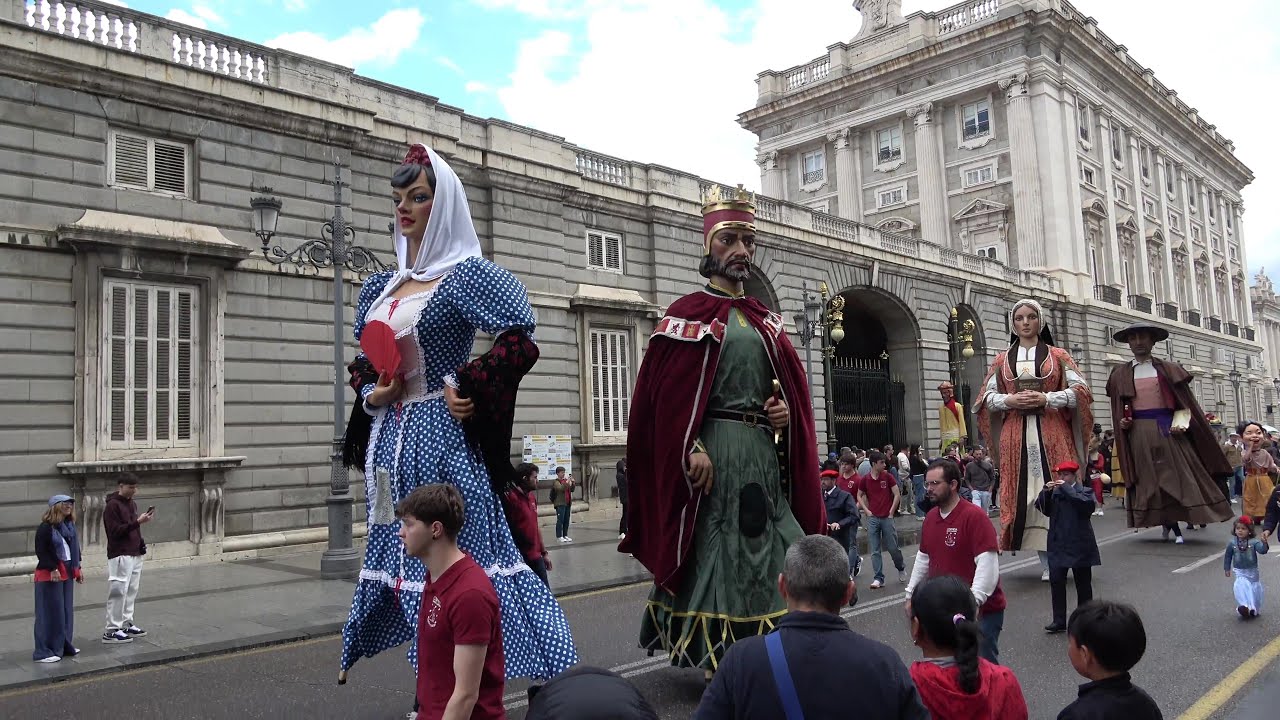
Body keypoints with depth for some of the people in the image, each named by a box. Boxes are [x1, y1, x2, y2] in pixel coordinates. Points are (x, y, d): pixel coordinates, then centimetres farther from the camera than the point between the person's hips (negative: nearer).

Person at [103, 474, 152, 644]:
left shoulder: (132, 504, 16)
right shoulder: (112, 505, -9)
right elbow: (115, 531, -16)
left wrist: (140, 542, 11)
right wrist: (138, 522, -22)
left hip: (135, 554, 8)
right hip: (120, 555, -8)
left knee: (131, 591, 10)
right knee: (118, 591, -7)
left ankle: (127, 624, 18)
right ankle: (112, 630, -4)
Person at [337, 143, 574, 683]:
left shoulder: (465, 275, -5)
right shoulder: (382, 286, 15)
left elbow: (520, 341, -13)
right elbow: (363, 363, 22)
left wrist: (467, 389, -16)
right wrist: (370, 395, 3)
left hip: (442, 439, -7)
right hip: (390, 440, 7)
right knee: (406, 559, 11)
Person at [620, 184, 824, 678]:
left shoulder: (766, 320, 17)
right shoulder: (687, 315, -1)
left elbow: (791, 385, 21)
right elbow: (664, 395, -9)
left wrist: (787, 411, 0)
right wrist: (691, 449, -19)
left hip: (764, 452, 6)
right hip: (714, 453, -6)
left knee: (770, 550, 8)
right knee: (714, 554, -3)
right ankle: (716, 660, 9)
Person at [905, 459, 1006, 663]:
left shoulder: (974, 516, -17)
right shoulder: (931, 517, 6)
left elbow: (987, 563, -23)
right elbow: (923, 558, 17)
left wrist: (974, 601, -30)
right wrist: (911, 594, 17)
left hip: (981, 610, -7)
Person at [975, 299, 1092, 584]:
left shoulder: (1058, 356, 9)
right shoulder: (1002, 360, 14)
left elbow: (1080, 390, 1)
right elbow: (987, 397, 11)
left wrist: (1046, 399, -12)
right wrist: (1009, 400, -9)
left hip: (1053, 435, -1)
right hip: (1016, 436, 2)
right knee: (1022, 494, -3)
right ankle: (1047, 562, 4)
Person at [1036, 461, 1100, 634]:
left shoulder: (1085, 491, 0)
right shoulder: (1054, 492, 9)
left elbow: (1087, 504, -21)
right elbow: (1041, 507, -1)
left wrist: (1067, 489, -22)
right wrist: (1046, 491, -15)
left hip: (1080, 544, -2)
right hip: (1058, 544, 3)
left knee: (1083, 583, 8)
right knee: (1056, 581, -3)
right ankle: (1059, 621, 2)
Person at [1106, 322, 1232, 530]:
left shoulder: (1169, 369, 8)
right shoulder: (1120, 375, 9)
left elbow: (1185, 403, 5)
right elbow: (1118, 411, 11)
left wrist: (1180, 423, -10)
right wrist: (1122, 423, -8)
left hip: (1168, 429, 0)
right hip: (1139, 434, 1)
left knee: (1180, 475, -5)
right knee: (1151, 481, 0)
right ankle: (1169, 525, 6)